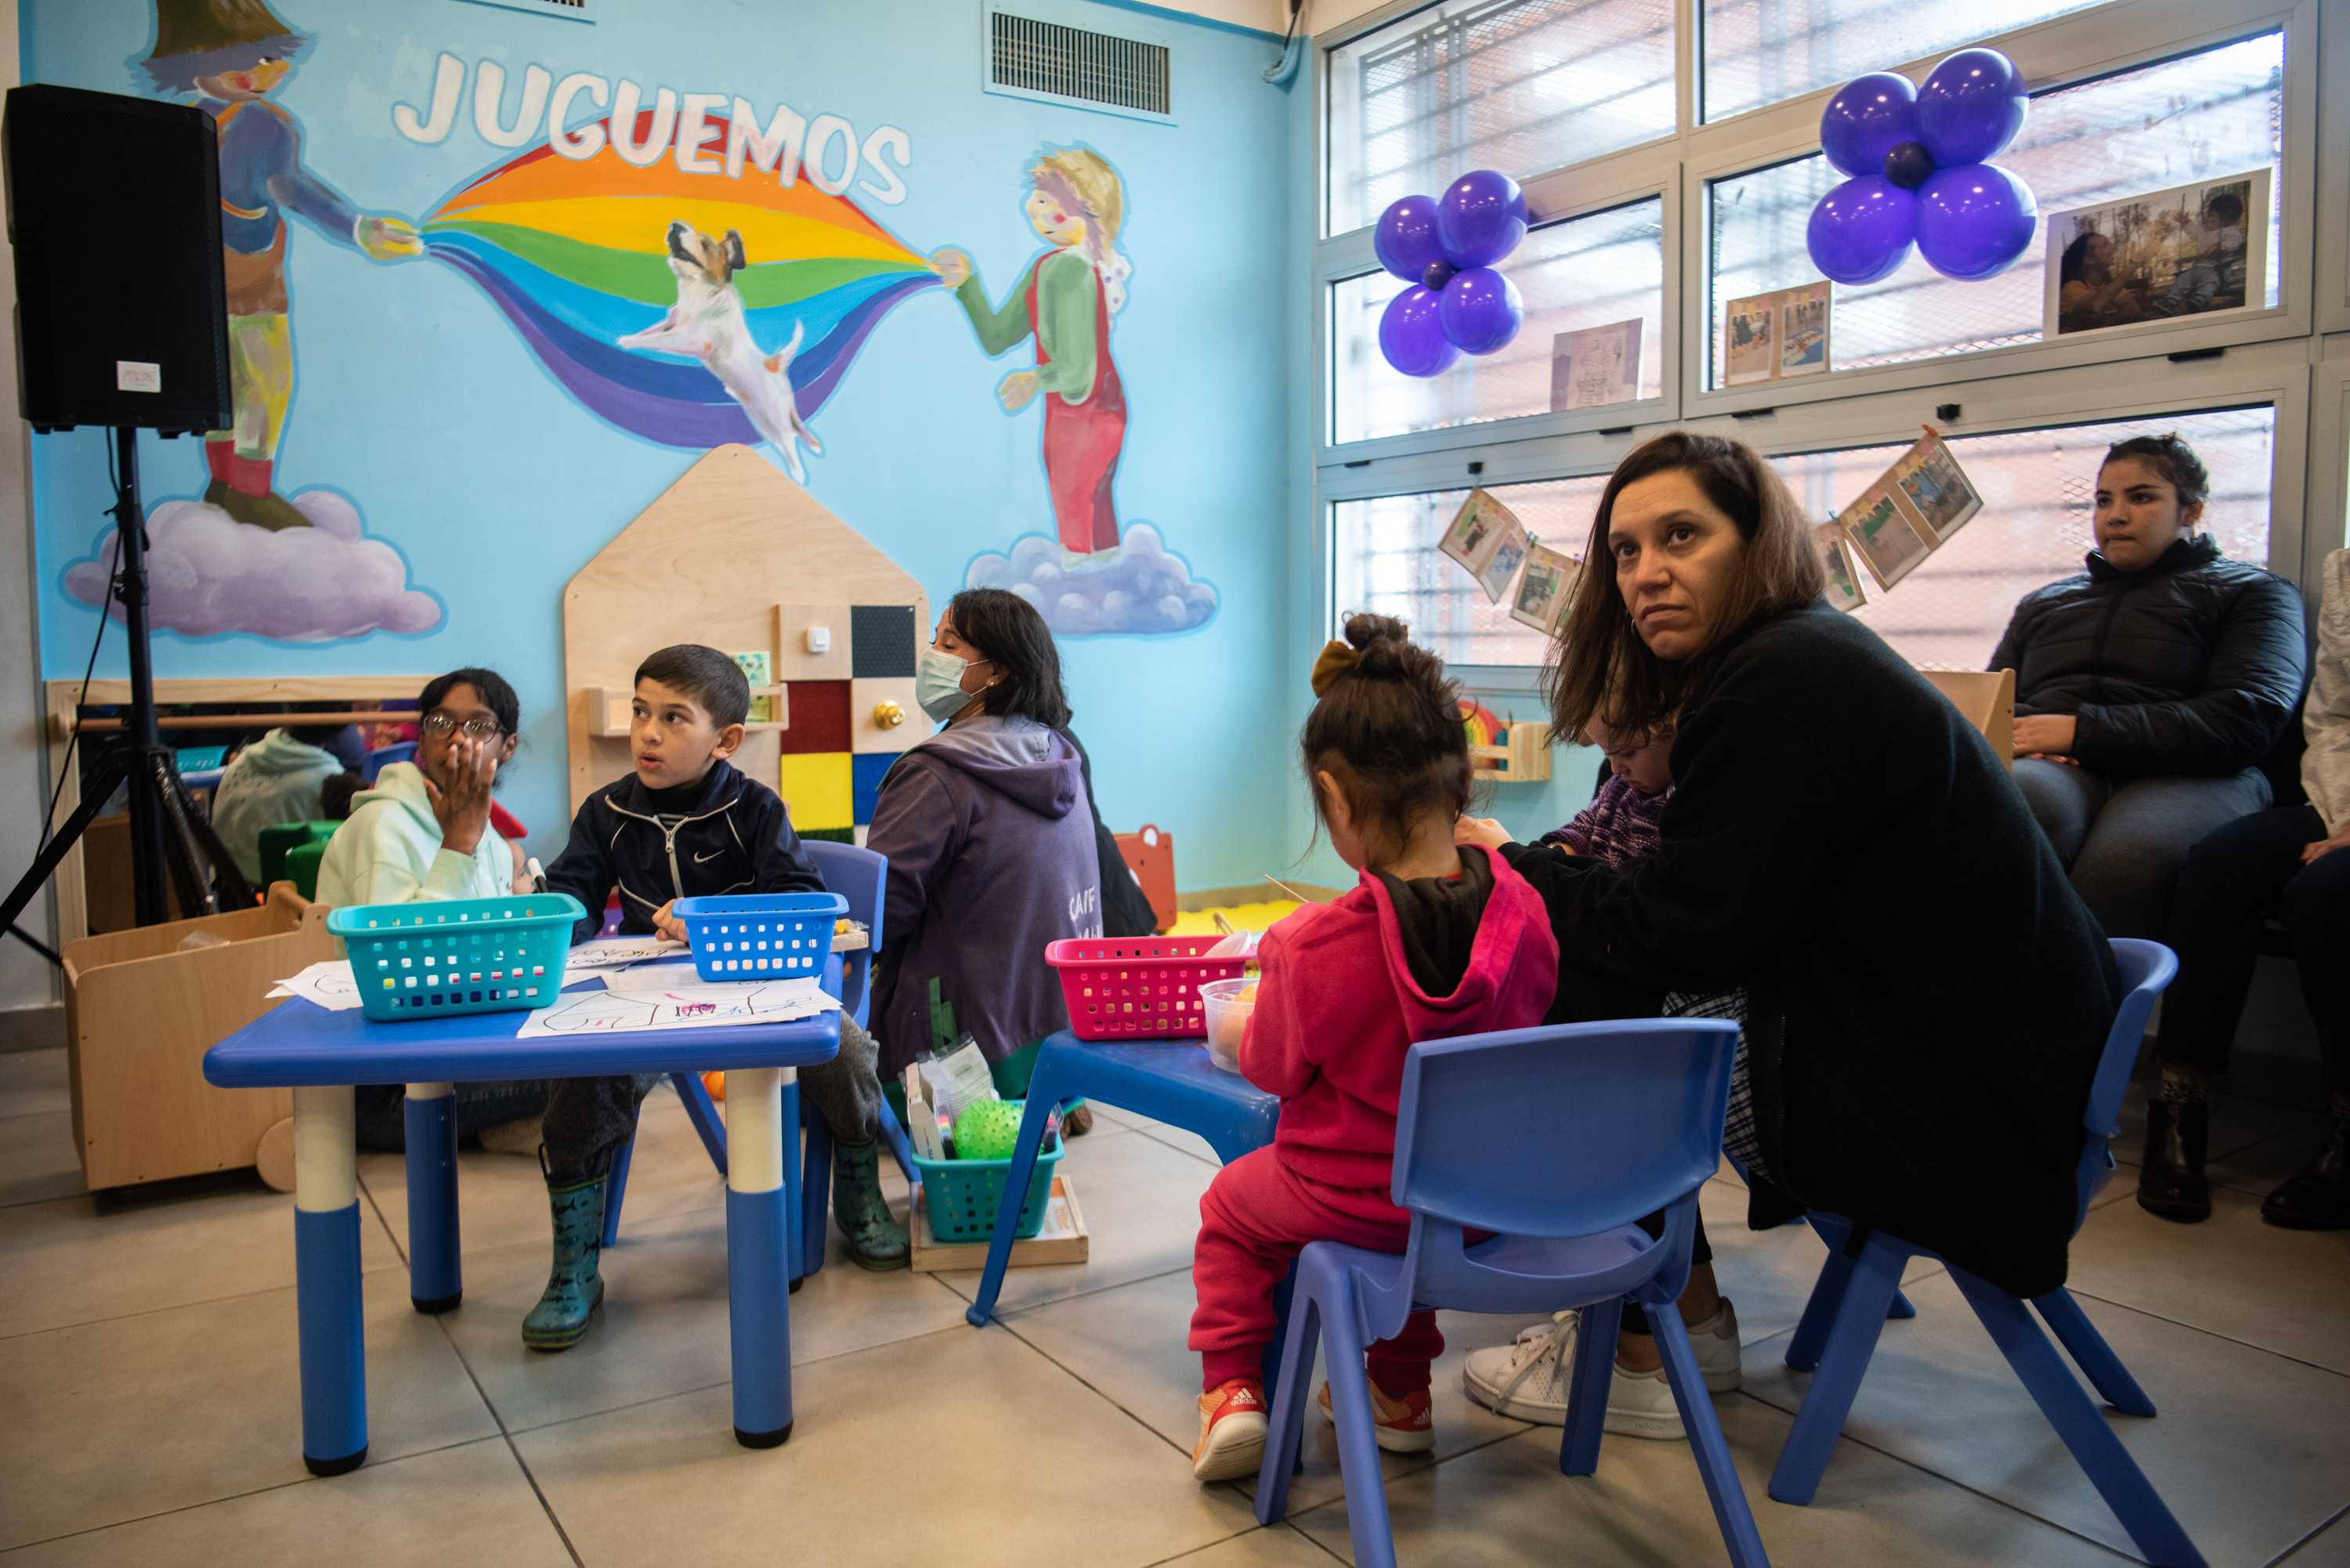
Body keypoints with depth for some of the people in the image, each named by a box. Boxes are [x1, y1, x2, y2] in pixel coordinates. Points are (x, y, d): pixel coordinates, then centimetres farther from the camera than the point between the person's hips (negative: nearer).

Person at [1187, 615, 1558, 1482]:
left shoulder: (1315, 946, -29)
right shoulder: (1520, 908, -17)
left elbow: (1271, 1067, -11)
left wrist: (1278, 969, 8)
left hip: (1351, 1197, -4)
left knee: (1229, 1208, 26)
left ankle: (1231, 1390, 21)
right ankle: (1402, 1394, 44)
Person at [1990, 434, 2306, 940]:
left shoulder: (2252, 590, 20)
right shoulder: (2043, 603, 35)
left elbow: (2250, 719, 2)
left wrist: (2083, 729, -8)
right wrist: (2017, 731, 3)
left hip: (2183, 772, -2)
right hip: (2051, 765, 3)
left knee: (2121, 862, -42)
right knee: (2022, 799, -39)